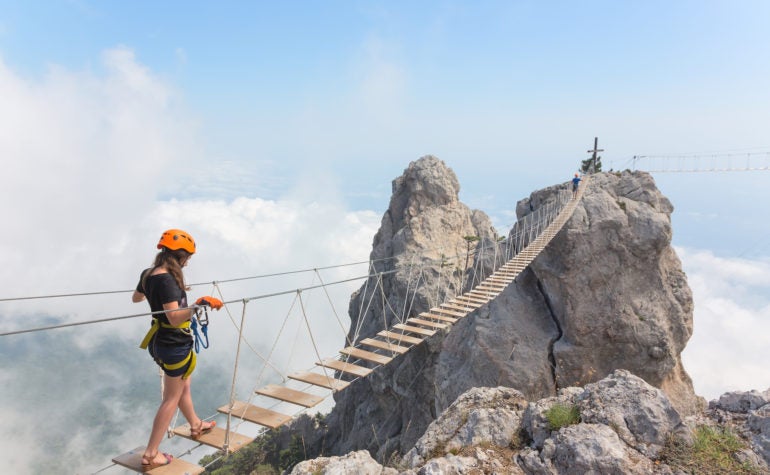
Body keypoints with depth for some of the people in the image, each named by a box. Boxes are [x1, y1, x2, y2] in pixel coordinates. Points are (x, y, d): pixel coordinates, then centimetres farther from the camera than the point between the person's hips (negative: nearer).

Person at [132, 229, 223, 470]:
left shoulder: (148, 274, 2)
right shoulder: (167, 279, -26)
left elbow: (135, 298, 23)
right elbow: (175, 318, -33)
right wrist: (200, 304, -44)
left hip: (160, 341, 9)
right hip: (175, 344, -9)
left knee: (183, 387, 27)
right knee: (172, 398, 6)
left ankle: (196, 425, 49)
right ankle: (151, 455, 14)